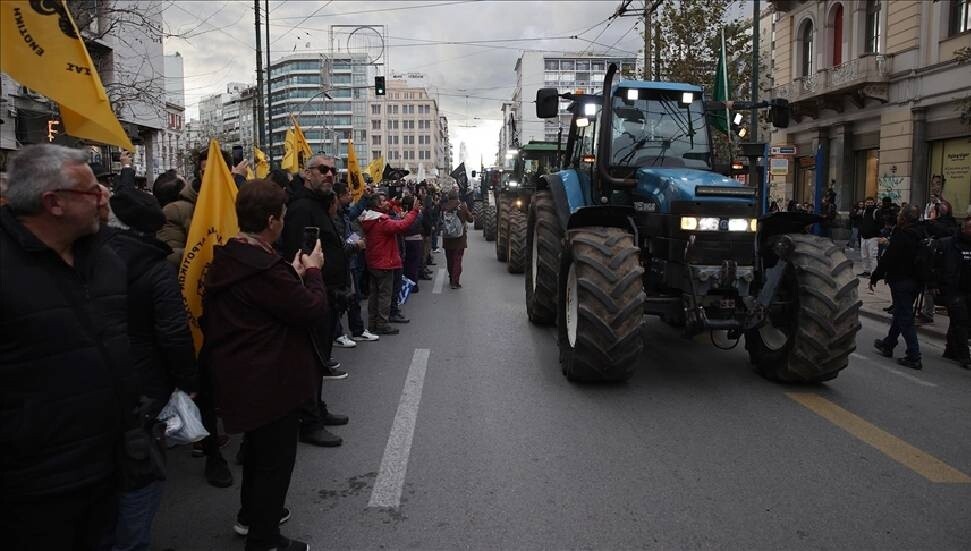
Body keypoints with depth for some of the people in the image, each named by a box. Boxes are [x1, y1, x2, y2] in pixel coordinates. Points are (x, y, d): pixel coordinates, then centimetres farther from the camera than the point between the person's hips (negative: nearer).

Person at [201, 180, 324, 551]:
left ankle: (251, 513, 46)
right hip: (270, 380, -10)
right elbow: (313, 309, -22)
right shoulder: (265, 269, -28)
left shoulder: (226, 259, 3)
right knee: (277, 457, 7)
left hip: (241, 376, 10)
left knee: (259, 446, 28)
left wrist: (294, 276, 3)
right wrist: (312, 273, -7)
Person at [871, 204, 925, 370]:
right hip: (915, 281, 9)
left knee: (905, 318, -6)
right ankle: (888, 344, 35)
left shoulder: (900, 236, -18)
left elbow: (887, 259, -18)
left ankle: (914, 357, -7)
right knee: (900, 314, 20)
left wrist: (874, 277, -9)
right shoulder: (920, 236, 7)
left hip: (900, 282, -9)